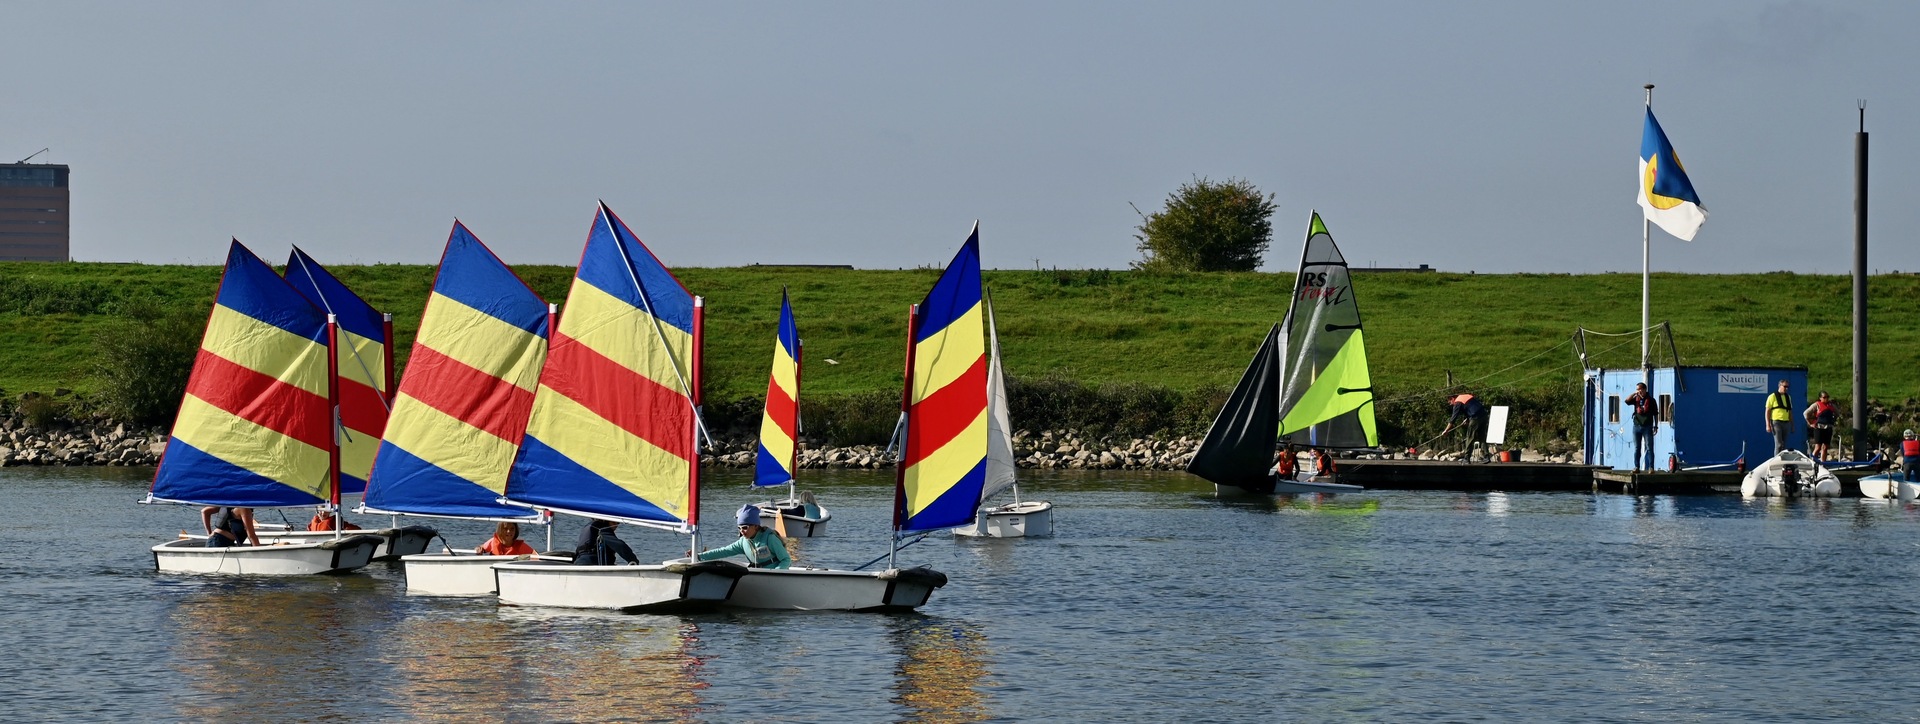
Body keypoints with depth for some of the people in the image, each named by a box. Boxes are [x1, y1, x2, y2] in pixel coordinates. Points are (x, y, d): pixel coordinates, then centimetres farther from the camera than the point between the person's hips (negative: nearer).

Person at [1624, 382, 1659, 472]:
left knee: (1649, 448, -6)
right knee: (1637, 448, 6)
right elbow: (1627, 400, -6)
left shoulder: (1651, 400, 1)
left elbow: (1655, 414, 3)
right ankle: (1636, 467, 10)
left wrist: (1656, 426, 0)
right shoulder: (1636, 399, 10)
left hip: (1647, 426, -4)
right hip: (1637, 426, 4)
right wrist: (1634, 393, -9)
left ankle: (1651, 467, -7)